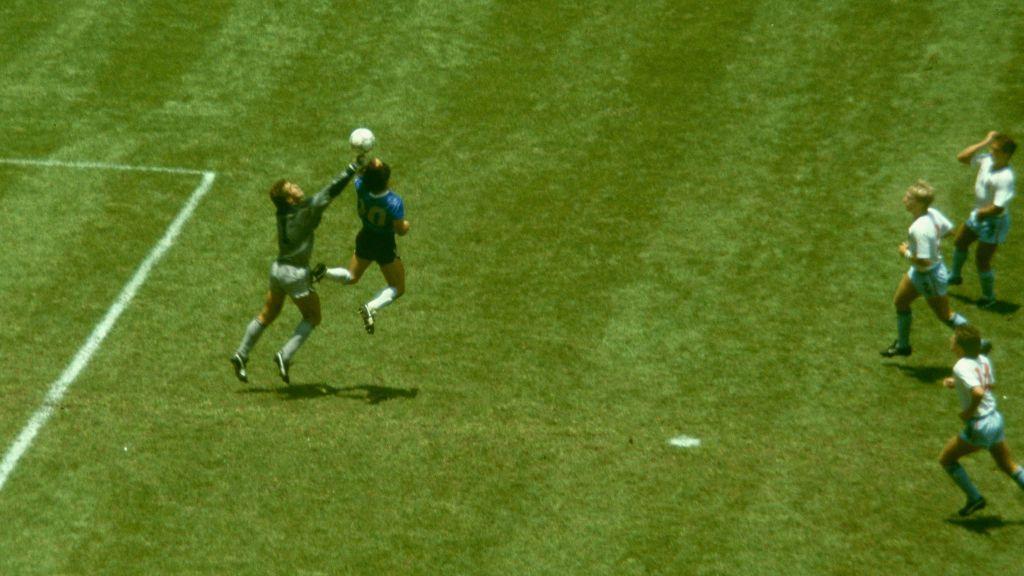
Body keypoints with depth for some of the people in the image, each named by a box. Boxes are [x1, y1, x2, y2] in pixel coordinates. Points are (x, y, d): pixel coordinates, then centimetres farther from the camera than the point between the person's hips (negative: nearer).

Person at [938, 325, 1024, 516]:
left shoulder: (961, 367, -23)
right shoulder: (983, 360, 1)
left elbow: (978, 393, -37)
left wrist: (969, 412, -19)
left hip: (979, 426, -8)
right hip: (996, 419, 8)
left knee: (946, 459, 12)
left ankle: (975, 498, 14)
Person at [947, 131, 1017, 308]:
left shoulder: (1005, 178, -34)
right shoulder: (988, 161, -9)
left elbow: (998, 207, -34)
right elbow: (962, 157, -5)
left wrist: (979, 213, -17)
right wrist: (984, 143, -13)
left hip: (994, 222, -9)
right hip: (979, 215, 9)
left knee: (982, 260, 3)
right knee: (960, 241, 27)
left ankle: (989, 296, 26)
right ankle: (955, 276, 51)